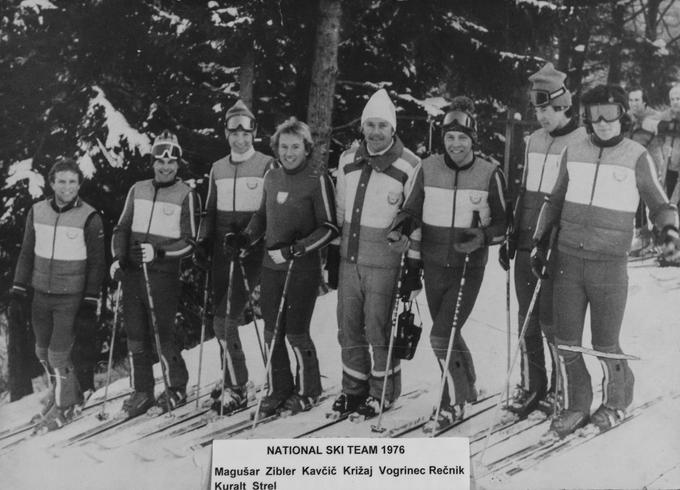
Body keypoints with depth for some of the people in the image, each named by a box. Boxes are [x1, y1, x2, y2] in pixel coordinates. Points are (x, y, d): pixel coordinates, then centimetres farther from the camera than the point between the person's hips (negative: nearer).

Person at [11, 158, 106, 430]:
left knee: (58, 354, -4)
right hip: (41, 294, 5)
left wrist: (91, 302, -8)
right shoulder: (37, 212, 1)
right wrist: (19, 287, 8)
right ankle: (66, 392, 37)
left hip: (71, 298, -5)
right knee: (43, 351, 14)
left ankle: (64, 407, 17)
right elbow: (27, 252, 11)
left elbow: (96, 263, -6)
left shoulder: (89, 218, -11)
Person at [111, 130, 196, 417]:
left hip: (163, 272, -4)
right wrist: (118, 257, 1)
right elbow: (122, 228, 16)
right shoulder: (137, 190, 11)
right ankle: (142, 391, 19)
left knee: (163, 332, -2)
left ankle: (176, 388, 17)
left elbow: (189, 242, -3)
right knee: (135, 334, 7)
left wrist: (158, 252, -16)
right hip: (132, 272, 4)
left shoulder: (184, 194, -2)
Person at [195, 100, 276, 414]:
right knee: (221, 320, 7)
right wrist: (202, 241, 9)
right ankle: (236, 379, 22)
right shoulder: (218, 169, 15)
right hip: (222, 251, 6)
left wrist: (248, 239, -14)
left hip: (250, 253, -5)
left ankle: (235, 389, -3)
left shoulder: (266, 165, -1)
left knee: (228, 318, -12)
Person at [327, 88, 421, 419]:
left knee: (378, 329, 2)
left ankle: (383, 391, 20)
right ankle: (354, 388, 27)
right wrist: (333, 254, 16)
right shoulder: (347, 160, 7)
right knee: (348, 327, 12)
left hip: (384, 262, -5)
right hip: (349, 258, 5)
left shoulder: (409, 166, -9)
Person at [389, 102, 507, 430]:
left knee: (442, 337, -10)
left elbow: (503, 223, -1)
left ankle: (453, 404, 8)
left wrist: (483, 236, -19)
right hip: (434, 266, 4)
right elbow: (413, 209, 11)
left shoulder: (489, 174, -6)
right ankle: (467, 387, 39)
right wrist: (403, 223, -6)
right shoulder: (428, 169, 1)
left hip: (469, 268, -4)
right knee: (448, 335, 15)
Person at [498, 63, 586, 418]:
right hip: (526, 244, 6)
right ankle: (531, 387, 21)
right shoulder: (534, 140, 13)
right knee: (527, 321, 10)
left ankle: (561, 388, 16)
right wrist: (511, 236, 17)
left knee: (552, 323, -1)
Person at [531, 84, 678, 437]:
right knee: (566, 342, 7)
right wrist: (540, 244, 15)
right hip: (567, 259, 3)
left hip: (610, 265, -3)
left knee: (605, 345, 4)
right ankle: (576, 406, 25)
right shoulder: (573, 151, 6)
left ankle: (617, 401, 30)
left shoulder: (637, 157, -4)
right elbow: (556, 200, 18)